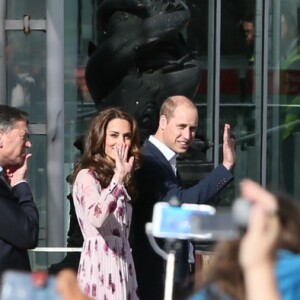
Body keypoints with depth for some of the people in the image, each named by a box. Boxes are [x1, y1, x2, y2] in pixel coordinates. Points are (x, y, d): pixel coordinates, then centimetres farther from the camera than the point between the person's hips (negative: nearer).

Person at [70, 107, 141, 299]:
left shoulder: (123, 178, 19)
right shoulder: (87, 176, -9)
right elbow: (97, 217, -30)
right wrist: (118, 177, -30)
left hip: (122, 263, 9)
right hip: (100, 265, -8)